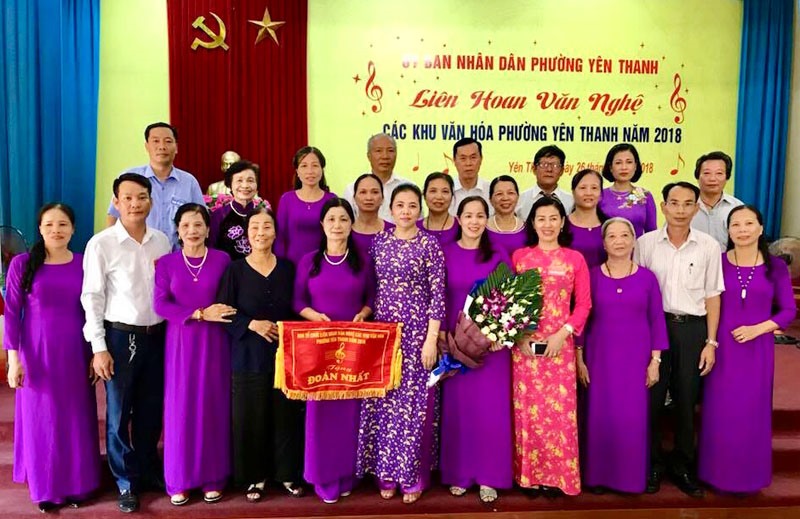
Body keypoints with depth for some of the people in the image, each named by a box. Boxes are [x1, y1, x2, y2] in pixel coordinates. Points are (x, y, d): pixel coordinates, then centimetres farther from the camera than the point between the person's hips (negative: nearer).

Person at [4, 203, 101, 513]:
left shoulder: (84, 264, 0)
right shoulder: (22, 264, -5)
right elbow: (11, 312, -5)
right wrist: (13, 358, -10)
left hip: (75, 355, 2)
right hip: (37, 354, -1)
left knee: (76, 419, 10)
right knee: (42, 420, 10)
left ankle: (76, 485, 28)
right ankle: (45, 488, 28)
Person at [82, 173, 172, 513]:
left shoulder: (162, 242, 4)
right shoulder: (101, 243, -8)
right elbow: (92, 297, -7)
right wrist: (98, 347, -10)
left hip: (157, 335, 4)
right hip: (120, 336, -3)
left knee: (152, 410, 15)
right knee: (119, 414, 7)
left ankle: (149, 471, 34)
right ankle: (126, 482, 25)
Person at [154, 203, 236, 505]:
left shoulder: (222, 260, 1)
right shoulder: (166, 263, 3)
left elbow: (231, 302, 2)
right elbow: (160, 305, -6)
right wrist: (200, 314, -14)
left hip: (214, 343, 0)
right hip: (180, 343, 1)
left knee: (213, 406, 5)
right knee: (180, 408, 4)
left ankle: (213, 478, 18)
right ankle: (179, 480, 18)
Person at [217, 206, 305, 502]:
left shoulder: (287, 267, 5)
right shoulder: (235, 269, -2)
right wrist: (252, 324, -16)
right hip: (249, 355, -2)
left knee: (286, 415, 8)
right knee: (251, 418, 4)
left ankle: (287, 473, 25)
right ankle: (255, 476, 22)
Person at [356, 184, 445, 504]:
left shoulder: (429, 244, -4)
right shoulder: (378, 241, 6)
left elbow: (437, 295, -7)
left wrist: (431, 339, -12)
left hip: (417, 334, -3)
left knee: (415, 404, 3)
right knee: (383, 404, 8)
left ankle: (413, 476, 18)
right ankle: (387, 473, 23)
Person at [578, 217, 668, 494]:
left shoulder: (647, 277, 1)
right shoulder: (593, 276, -1)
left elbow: (657, 320, 3)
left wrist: (655, 360, -2)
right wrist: (579, 359, -2)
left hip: (636, 358, 0)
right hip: (600, 357, 0)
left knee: (634, 418, 4)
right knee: (600, 416, 5)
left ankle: (632, 476, 21)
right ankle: (599, 475, 20)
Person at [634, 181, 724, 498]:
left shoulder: (709, 246, -1)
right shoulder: (645, 243, -2)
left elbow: (712, 296, 3)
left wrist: (711, 342, 0)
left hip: (693, 329, 1)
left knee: (686, 401, 10)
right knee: (652, 398, 7)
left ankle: (682, 467, 27)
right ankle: (653, 464, 24)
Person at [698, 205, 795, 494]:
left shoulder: (776, 267, -1)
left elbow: (789, 311, 0)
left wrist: (758, 328, -14)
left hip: (757, 349, 1)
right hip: (723, 347, 0)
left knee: (753, 412, 9)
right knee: (720, 411, 5)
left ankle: (749, 475, 28)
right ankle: (718, 473, 22)